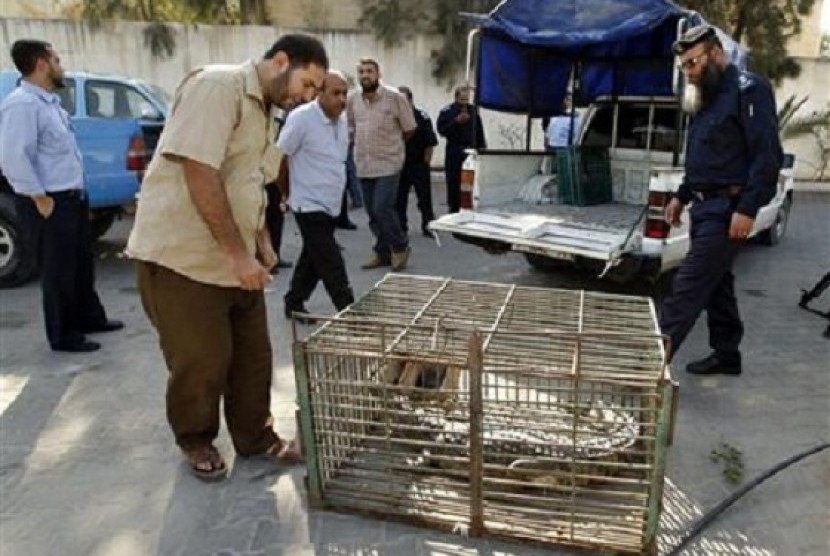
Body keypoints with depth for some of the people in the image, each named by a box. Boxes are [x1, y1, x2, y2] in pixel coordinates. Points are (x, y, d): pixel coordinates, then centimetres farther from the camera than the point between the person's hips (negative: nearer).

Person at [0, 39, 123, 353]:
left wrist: (73, 194, 18)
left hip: (72, 197, 10)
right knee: (59, 271, 1)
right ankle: (63, 336, 14)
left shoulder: (49, 101, 15)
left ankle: (89, 318, 35)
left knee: (82, 263, 19)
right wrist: (41, 199, -21)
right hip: (50, 203, -10)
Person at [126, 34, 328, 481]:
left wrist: (261, 241, 8)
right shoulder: (217, 85, -15)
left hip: (236, 259, 9)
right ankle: (196, 443, 28)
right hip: (182, 257, -8)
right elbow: (199, 173, -23)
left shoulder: (264, 112, 14)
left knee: (253, 356, 12)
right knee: (201, 363, 4)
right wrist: (238, 253, -21)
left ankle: (255, 437, 29)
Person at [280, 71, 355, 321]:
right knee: (332, 266, -7)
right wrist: (286, 192, 0)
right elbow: (279, 157, -9)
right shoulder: (301, 118, -15)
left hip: (331, 204, 8)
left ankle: (294, 303, 31)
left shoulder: (342, 120, 7)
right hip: (310, 204, -8)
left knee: (313, 259, 16)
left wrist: (336, 192, 16)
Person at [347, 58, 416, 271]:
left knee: (382, 208, -13)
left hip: (388, 163, -5)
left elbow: (409, 129, -1)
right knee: (372, 213, 9)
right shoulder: (352, 101, 5)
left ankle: (400, 246, 9)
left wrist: (390, 143, 10)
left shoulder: (395, 97, -9)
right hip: (364, 165, 5)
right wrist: (365, 145, 13)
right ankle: (383, 252, 23)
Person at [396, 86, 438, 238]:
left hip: (419, 165, -3)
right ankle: (400, 227, 18)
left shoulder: (422, 117, -5)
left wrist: (425, 164, -7)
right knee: (399, 198, 8)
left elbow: (430, 143, -4)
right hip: (400, 166, 3)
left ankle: (428, 225, 12)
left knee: (425, 198, 2)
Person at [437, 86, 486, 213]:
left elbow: (479, 132, 13)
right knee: (454, 183, -1)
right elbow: (442, 130, -11)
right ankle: (454, 210, 10)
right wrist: (456, 121, -20)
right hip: (454, 152, -3)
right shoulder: (447, 111, -2)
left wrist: (483, 148, 8)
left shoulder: (474, 110, 9)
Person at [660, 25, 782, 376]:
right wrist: (682, 196, 19)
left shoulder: (748, 89, -11)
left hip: (727, 210, -9)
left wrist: (747, 209, -22)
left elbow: (768, 156, -17)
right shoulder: (707, 98, 17)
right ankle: (726, 355, 25)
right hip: (706, 206, 9)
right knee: (716, 283, 14)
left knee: (689, 285, -11)